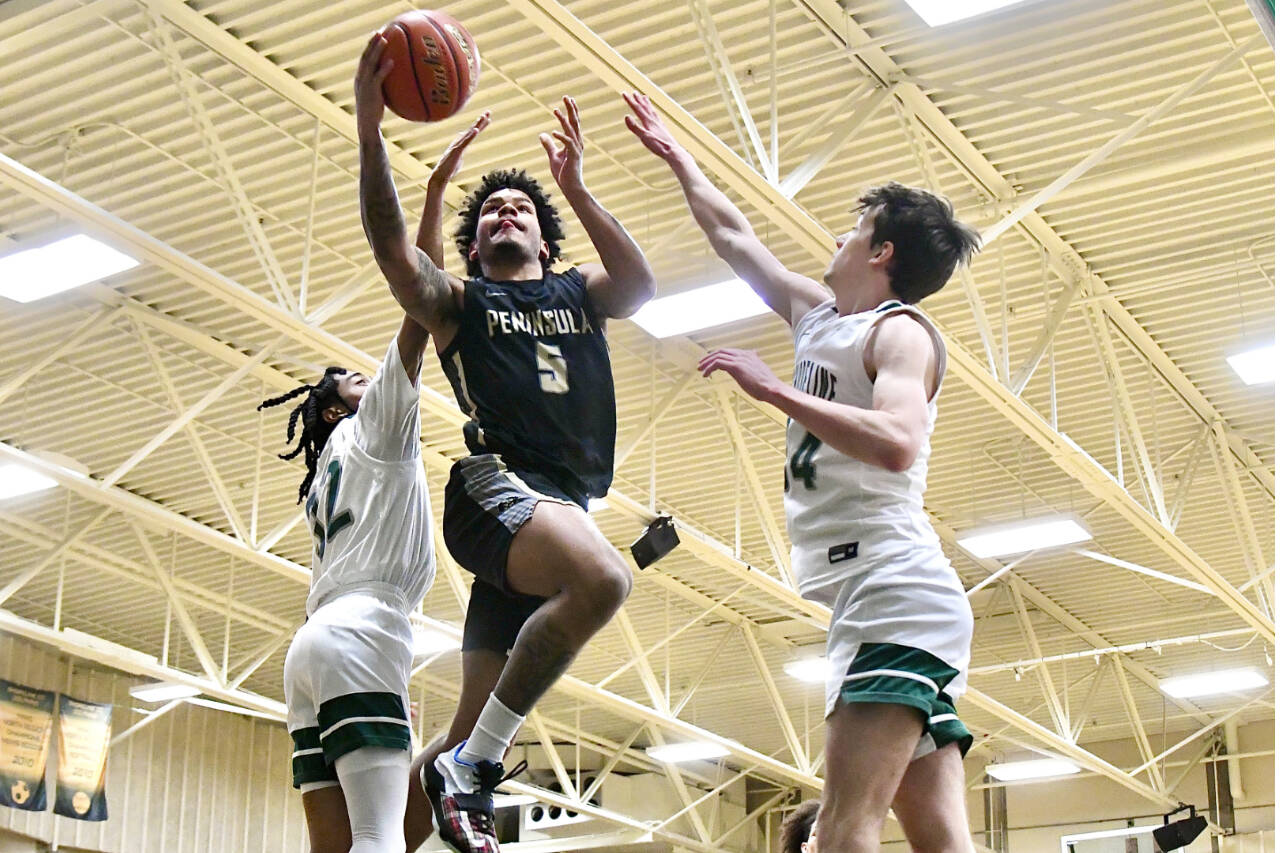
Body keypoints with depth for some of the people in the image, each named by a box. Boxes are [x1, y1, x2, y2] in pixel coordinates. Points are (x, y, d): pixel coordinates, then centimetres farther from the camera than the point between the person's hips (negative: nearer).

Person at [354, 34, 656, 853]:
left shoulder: (581, 294, 23)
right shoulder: (457, 301, 15)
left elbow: (641, 283, 0)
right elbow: (393, 246, -5)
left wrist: (576, 190, -10)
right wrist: (370, 130, -17)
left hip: (569, 506, 4)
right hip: (497, 485, -4)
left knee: (481, 718, -1)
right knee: (603, 578, -34)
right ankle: (474, 763, -25)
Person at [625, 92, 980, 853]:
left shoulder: (900, 331, -2)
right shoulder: (820, 316, 23)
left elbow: (895, 443, -22)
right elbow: (734, 235, 36)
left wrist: (773, 389, -18)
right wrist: (675, 156, 45)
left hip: (894, 587, -9)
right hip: (869, 598, 9)